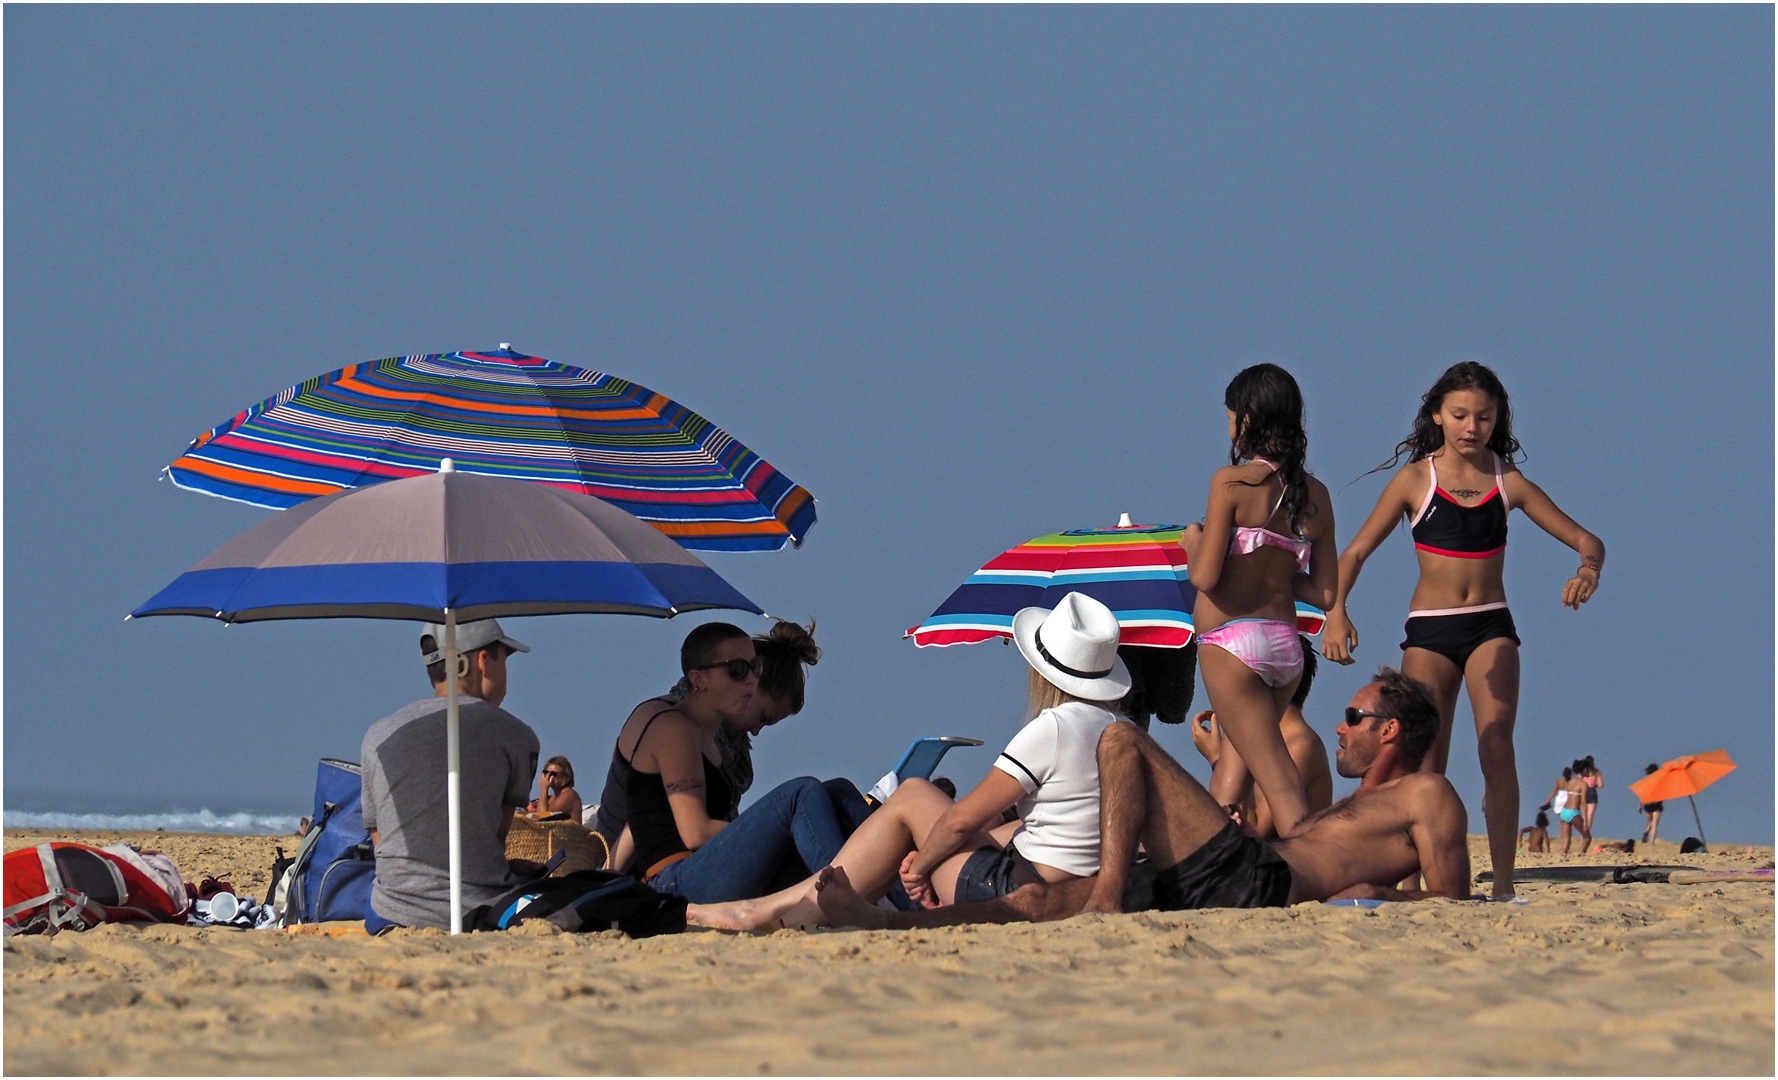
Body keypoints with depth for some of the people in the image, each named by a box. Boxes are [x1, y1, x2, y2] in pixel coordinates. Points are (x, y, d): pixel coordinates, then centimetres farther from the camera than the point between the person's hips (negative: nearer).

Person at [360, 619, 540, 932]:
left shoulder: (378, 736, 11)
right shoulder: (515, 735, 0)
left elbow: (380, 841, 15)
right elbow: (496, 840, 5)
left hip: (394, 917, 4)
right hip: (482, 915, -4)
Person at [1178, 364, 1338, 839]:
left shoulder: (1232, 482, -9)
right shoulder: (1315, 495, 8)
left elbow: (1205, 577, -14)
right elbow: (1325, 594, 9)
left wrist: (1193, 543, 7)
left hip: (1232, 637, -6)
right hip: (1286, 644, 6)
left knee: (1279, 783, -10)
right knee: (1232, 766, 21)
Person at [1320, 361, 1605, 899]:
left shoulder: (1507, 482, 3)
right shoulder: (1415, 480, 0)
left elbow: (1585, 540, 6)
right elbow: (1356, 552, -1)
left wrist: (1588, 569, -18)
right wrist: (1335, 611, -19)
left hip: (1490, 628, 0)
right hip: (1428, 631, 0)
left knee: (1496, 747, -17)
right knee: (1424, 764, -3)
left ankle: (1503, 884, -17)